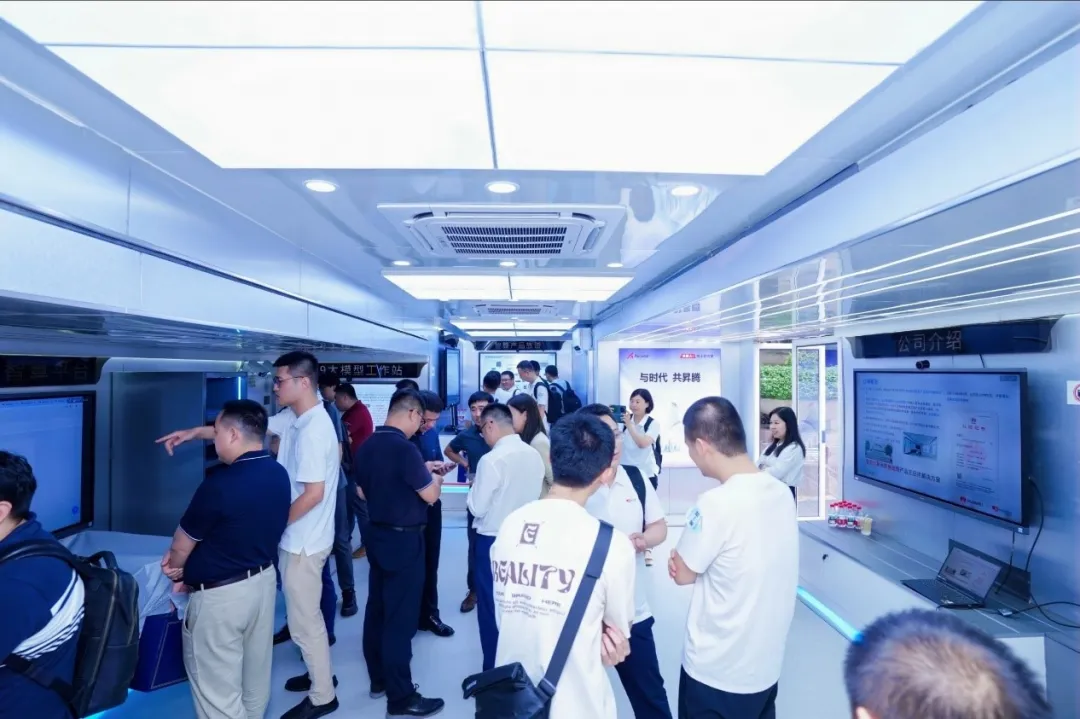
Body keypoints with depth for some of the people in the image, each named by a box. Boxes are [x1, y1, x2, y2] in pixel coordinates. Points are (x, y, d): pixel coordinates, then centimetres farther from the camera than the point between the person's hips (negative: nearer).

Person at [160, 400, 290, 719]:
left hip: (221, 594, -7)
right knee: (256, 675, 24)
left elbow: (184, 541, -9)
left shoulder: (220, 484, -26)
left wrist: (177, 567, 14)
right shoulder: (279, 474, -3)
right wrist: (188, 564, 11)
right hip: (263, 580, 8)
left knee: (219, 688, 11)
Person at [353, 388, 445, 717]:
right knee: (400, 618, 1)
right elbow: (430, 495, -18)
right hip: (404, 540, -9)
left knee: (377, 609, 17)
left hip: (377, 535, 9)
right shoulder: (404, 448, -23)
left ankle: (378, 680, 32)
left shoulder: (366, 446, 3)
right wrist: (433, 475, 4)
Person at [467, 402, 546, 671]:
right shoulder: (535, 456, -2)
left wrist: (474, 486, 1)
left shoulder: (491, 460, -22)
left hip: (493, 541, -6)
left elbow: (477, 508, -16)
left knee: (491, 608, 10)